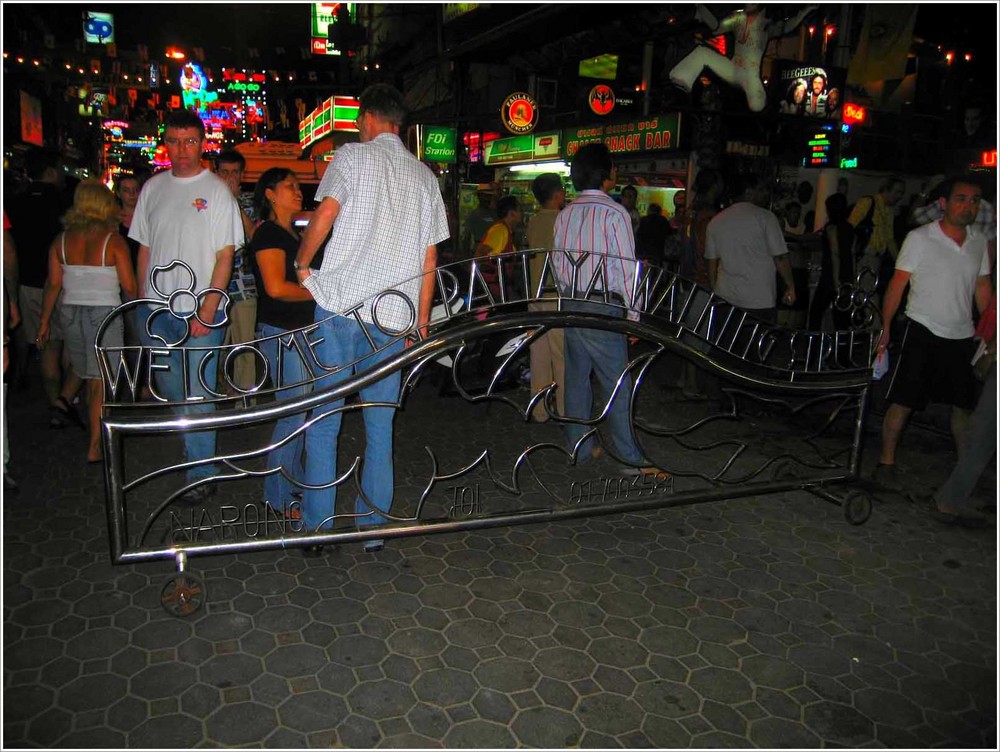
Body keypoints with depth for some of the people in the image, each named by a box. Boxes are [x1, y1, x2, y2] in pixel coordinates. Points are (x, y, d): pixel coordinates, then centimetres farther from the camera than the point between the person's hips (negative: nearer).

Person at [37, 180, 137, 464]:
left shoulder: (61, 240, 2)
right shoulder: (114, 240, -9)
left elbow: (53, 284, 3)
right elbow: (129, 286, -11)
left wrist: (44, 321, 10)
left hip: (70, 312, 4)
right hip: (104, 313, -4)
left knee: (88, 373, 21)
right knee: (101, 380, 1)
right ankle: (95, 447, -1)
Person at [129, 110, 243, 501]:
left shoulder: (217, 191, -3)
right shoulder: (153, 188, 10)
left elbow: (225, 256, -7)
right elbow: (145, 249, 14)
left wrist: (207, 310, -14)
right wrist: (142, 302, 8)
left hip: (200, 310, -5)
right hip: (156, 310, 5)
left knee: (198, 393, -3)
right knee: (168, 387, 13)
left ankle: (201, 473, 7)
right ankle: (189, 446, 33)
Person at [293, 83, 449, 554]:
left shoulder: (354, 155, 3)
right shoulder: (424, 175, 15)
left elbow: (324, 214, -13)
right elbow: (430, 259, 13)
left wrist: (301, 264, 4)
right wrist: (421, 320, 17)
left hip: (341, 305, -4)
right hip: (395, 316, 4)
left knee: (323, 420, 5)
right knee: (380, 425, 10)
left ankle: (317, 526, 10)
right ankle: (372, 526, 16)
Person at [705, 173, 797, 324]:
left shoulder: (716, 221, 8)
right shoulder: (765, 217, -5)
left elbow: (712, 262, 11)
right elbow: (780, 257, -6)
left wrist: (714, 291, 20)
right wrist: (790, 287, 5)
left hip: (725, 300, 4)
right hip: (760, 301, -4)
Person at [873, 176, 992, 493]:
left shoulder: (979, 243, 7)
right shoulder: (919, 238, -8)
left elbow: (982, 288, 14)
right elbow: (897, 285, -7)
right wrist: (885, 328, -9)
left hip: (962, 336, 5)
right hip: (923, 333, -5)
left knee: (963, 404, 14)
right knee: (903, 402, -4)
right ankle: (886, 464, 8)